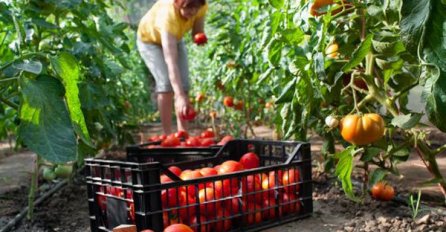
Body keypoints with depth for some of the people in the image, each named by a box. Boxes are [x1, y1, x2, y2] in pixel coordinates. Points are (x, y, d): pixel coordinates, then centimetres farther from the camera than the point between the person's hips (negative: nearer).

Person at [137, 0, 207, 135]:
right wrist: (180, 96, -59)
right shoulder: (168, 15, -44)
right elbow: (171, 62, -51)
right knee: (166, 82, -22)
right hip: (149, 40, -5)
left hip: (175, 38, 6)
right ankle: (168, 135, -14)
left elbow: (198, 32, -8)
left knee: (183, 84, -4)